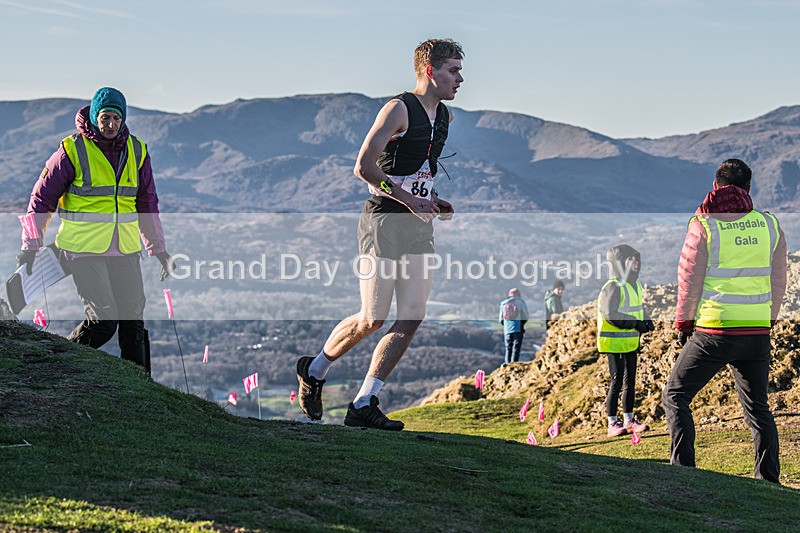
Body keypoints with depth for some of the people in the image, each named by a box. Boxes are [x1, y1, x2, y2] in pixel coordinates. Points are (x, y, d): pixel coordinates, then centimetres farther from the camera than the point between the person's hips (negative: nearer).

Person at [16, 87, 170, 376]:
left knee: (133, 321, 2)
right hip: (84, 249, -5)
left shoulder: (136, 151, 8)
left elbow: (147, 203, 19)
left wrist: (158, 248, 17)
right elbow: (43, 198, 2)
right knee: (103, 320, -13)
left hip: (125, 250, 5)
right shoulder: (72, 150, -6)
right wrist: (31, 246, 2)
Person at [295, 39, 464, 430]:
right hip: (384, 223, -8)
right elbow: (363, 167, -17)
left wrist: (433, 201, 12)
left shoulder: (444, 116, 15)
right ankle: (314, 369, 17)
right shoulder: (399, 109, -11)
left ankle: (363, 404, 2)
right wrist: (409, 199, -19)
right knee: (373, 319, -9)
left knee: (412, 319, -3)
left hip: (419, 227, 8)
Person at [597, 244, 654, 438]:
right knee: (616, 381, -8)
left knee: (630, 381, 13)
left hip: (631, 342, 9)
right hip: (615, 343, -9)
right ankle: (612, 424, -3)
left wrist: (646, 322, 3)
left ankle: (629, 420, 22)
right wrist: (636, 323, -23)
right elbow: (610, 315, -24)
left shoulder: (636, 286, 13)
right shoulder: (613, 287, -15)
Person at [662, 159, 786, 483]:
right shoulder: (770, 225, 3)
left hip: (714, 333, -4)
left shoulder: (704, 227, -8)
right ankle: (769, 481, 12)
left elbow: (689, 281, -4)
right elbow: (778, 281, 8)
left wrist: (683, 323, 9)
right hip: (758, 334, 4)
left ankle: (682, 470, -3)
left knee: (675, 396, 8)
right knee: (757, 407, 15)